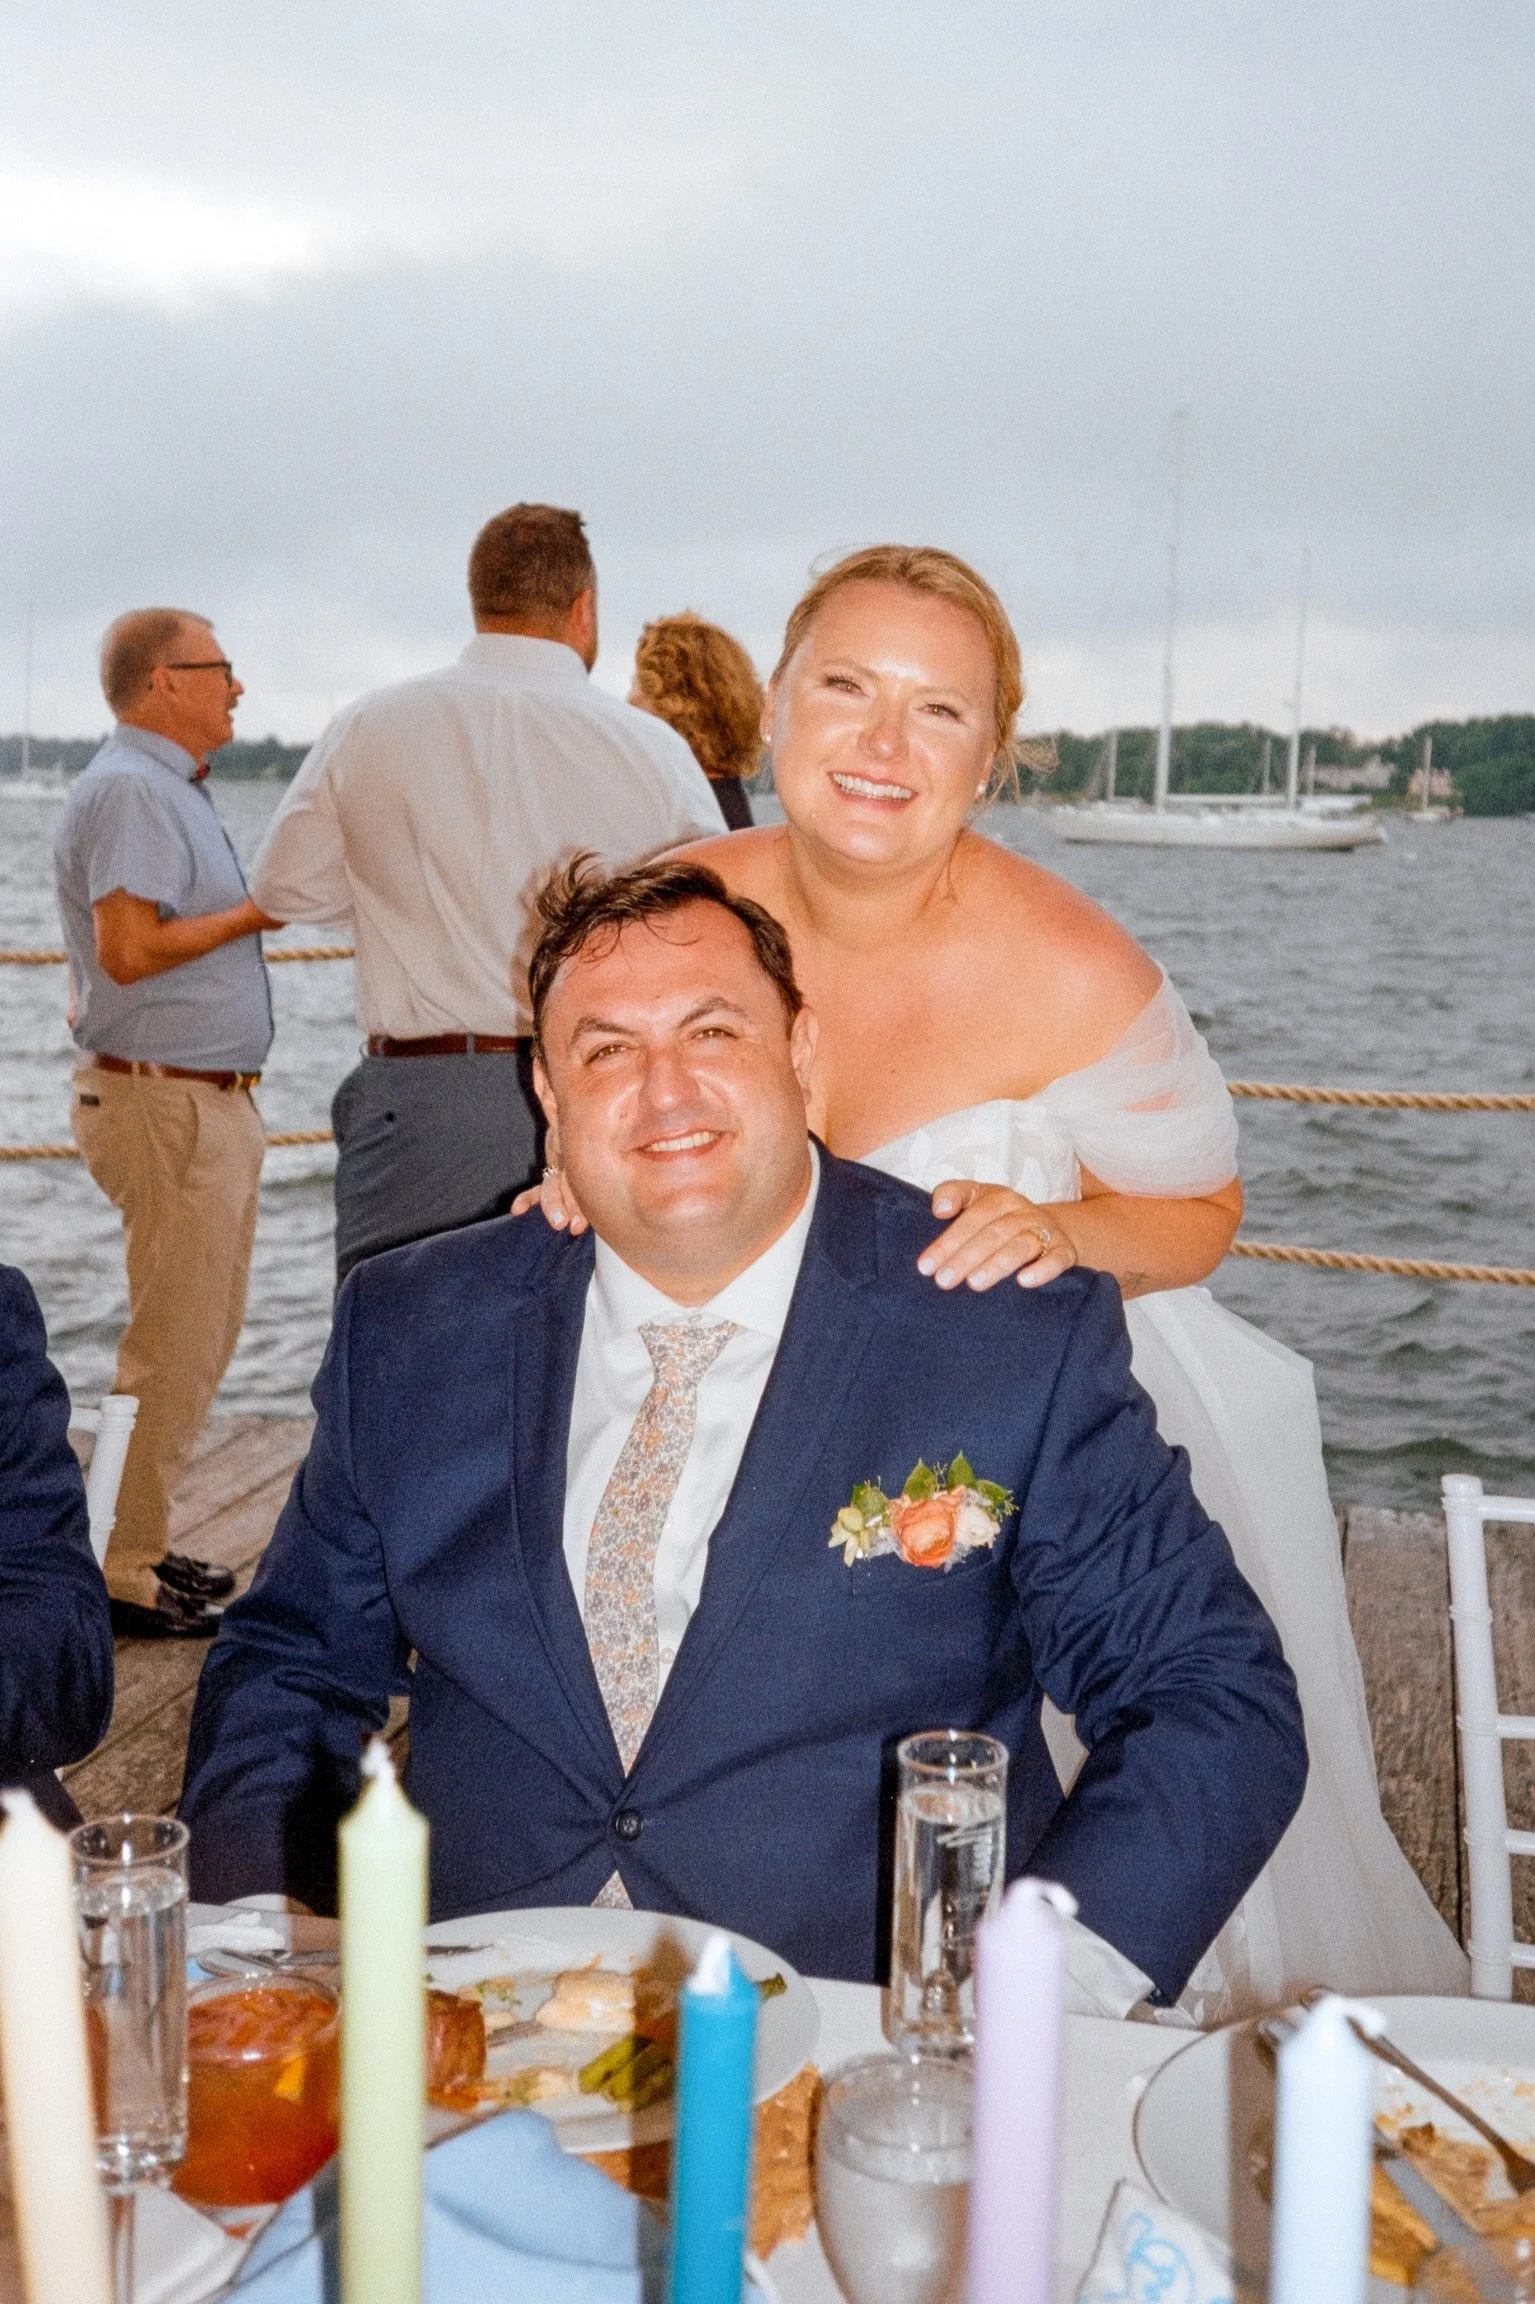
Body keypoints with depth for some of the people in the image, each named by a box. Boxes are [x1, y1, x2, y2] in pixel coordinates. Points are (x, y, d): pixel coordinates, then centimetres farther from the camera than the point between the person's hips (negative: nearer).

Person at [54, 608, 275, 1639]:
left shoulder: (175, 788, 19)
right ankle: (123, 1574, 3)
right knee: (171, 1350, -6)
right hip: (164, 1101, -11)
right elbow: (127, 948, -24)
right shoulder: (129, 789, -14)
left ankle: (142, 1545, 25)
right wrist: (258, 912, -16)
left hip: (213, 1099, 11)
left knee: (200, 1340, 15)